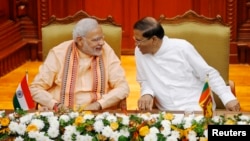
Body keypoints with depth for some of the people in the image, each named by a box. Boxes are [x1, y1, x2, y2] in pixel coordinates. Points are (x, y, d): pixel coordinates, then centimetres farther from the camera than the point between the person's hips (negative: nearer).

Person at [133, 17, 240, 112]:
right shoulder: (139, 52, 0)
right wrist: (147, 93, -8)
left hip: (199, 108, -4)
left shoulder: (182, 47, -10)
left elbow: (209, 74, -4)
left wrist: (228, 98, -12)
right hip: (169, 113, 4)